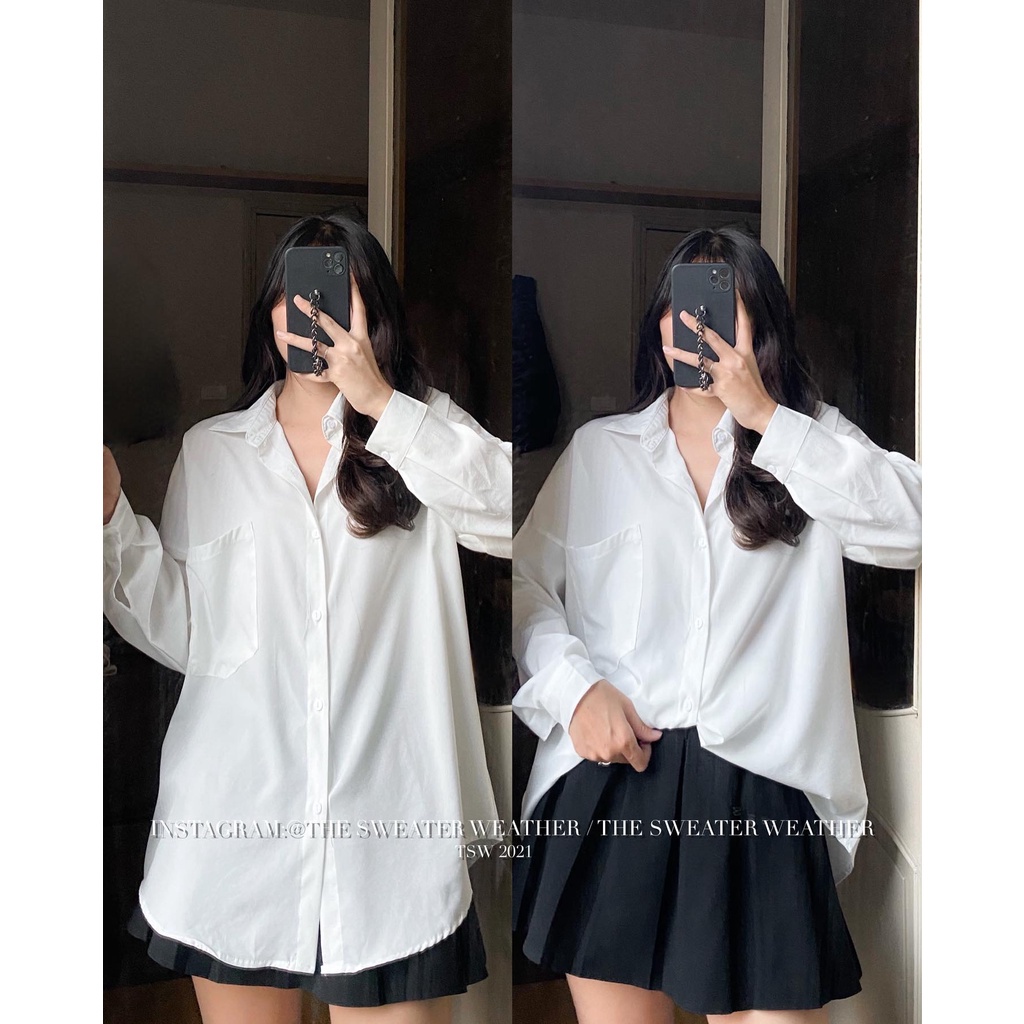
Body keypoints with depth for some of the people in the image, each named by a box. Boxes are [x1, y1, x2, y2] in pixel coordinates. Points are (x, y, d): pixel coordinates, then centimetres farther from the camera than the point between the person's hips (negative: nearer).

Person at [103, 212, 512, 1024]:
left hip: (387, 813, -1)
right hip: (237, 820, 2)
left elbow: (515, 518, -13)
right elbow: (182, 633, 6)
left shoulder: (424, 431, 9)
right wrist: (111, 514, -6)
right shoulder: (211, 449, 12)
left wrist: (382, 405, -13)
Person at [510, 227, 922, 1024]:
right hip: (611, 778, 1)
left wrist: (767, 418, -10)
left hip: (762, 799, 0)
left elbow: (911, 527, -6)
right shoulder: (599, 449, 14)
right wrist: (574, 686, -7)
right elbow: (528, 581, 10)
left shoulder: (810, 444, 12)